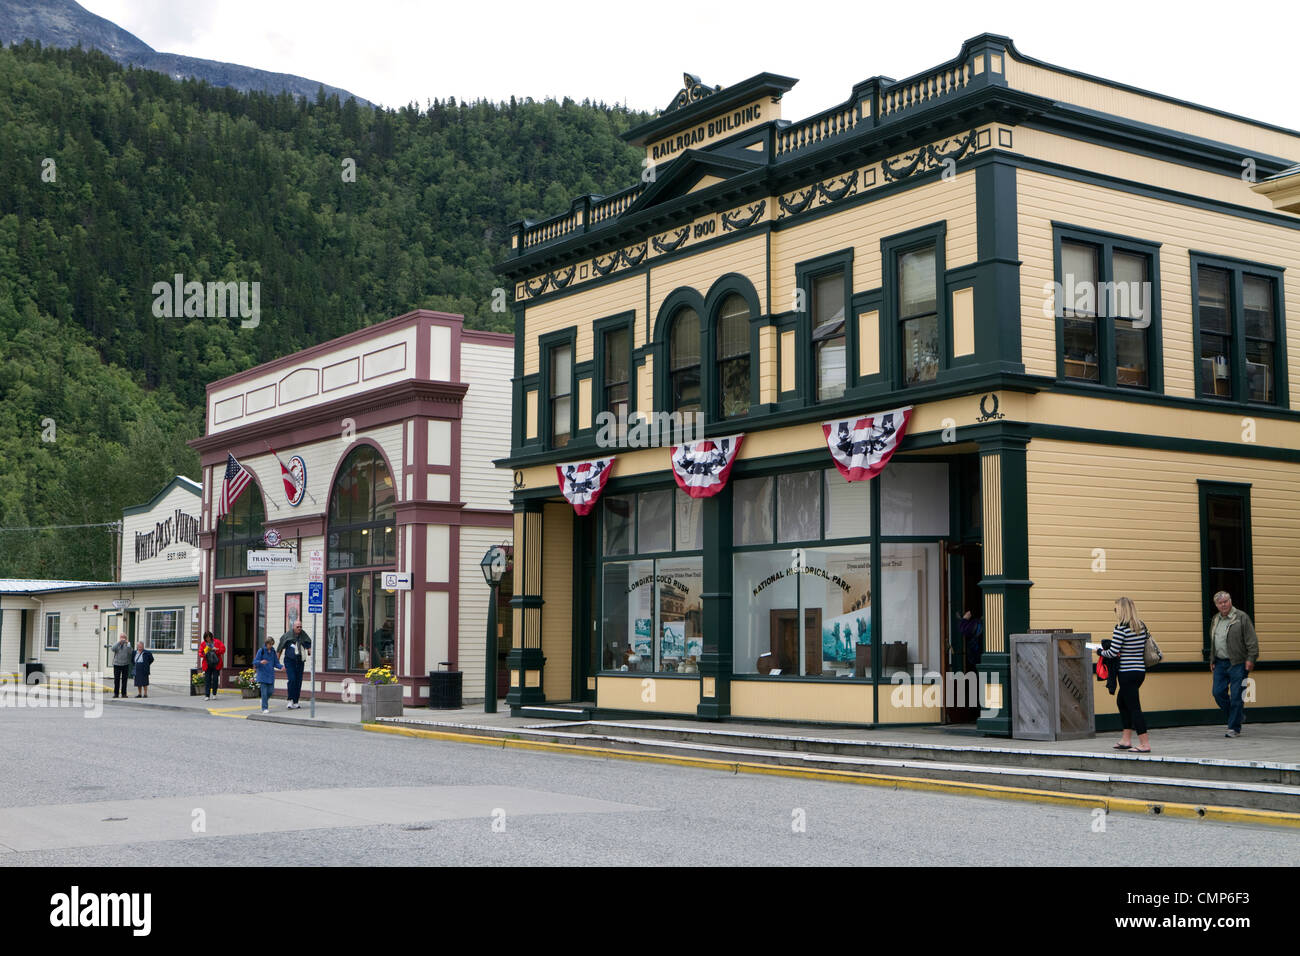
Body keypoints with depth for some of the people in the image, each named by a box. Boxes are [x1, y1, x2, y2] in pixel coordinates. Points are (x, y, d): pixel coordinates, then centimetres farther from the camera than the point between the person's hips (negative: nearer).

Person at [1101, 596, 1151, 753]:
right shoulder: (1141, 626, 7)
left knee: (1134, 706, -4)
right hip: (1140, 670, 8)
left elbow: (1113, 652, -16)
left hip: (1127, 672, -8)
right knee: (1122, 701, 21)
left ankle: (1145, 743, -4)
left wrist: (1101, 651, 4)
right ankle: (1126, 739, 25)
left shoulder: (1121, 628, -16)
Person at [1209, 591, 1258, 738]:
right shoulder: (1215, 620, 15)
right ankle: (1238, 715, 24)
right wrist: (1212, 661, 19)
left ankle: (1234, 728, 2)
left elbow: (1251, 640, -8)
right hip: (1220, 663, 6)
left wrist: (1251, 659, -14)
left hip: (1238, 663, -6)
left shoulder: (1241, 617, -4)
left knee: (1236, 696, -5)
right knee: (1218, 692, 3)